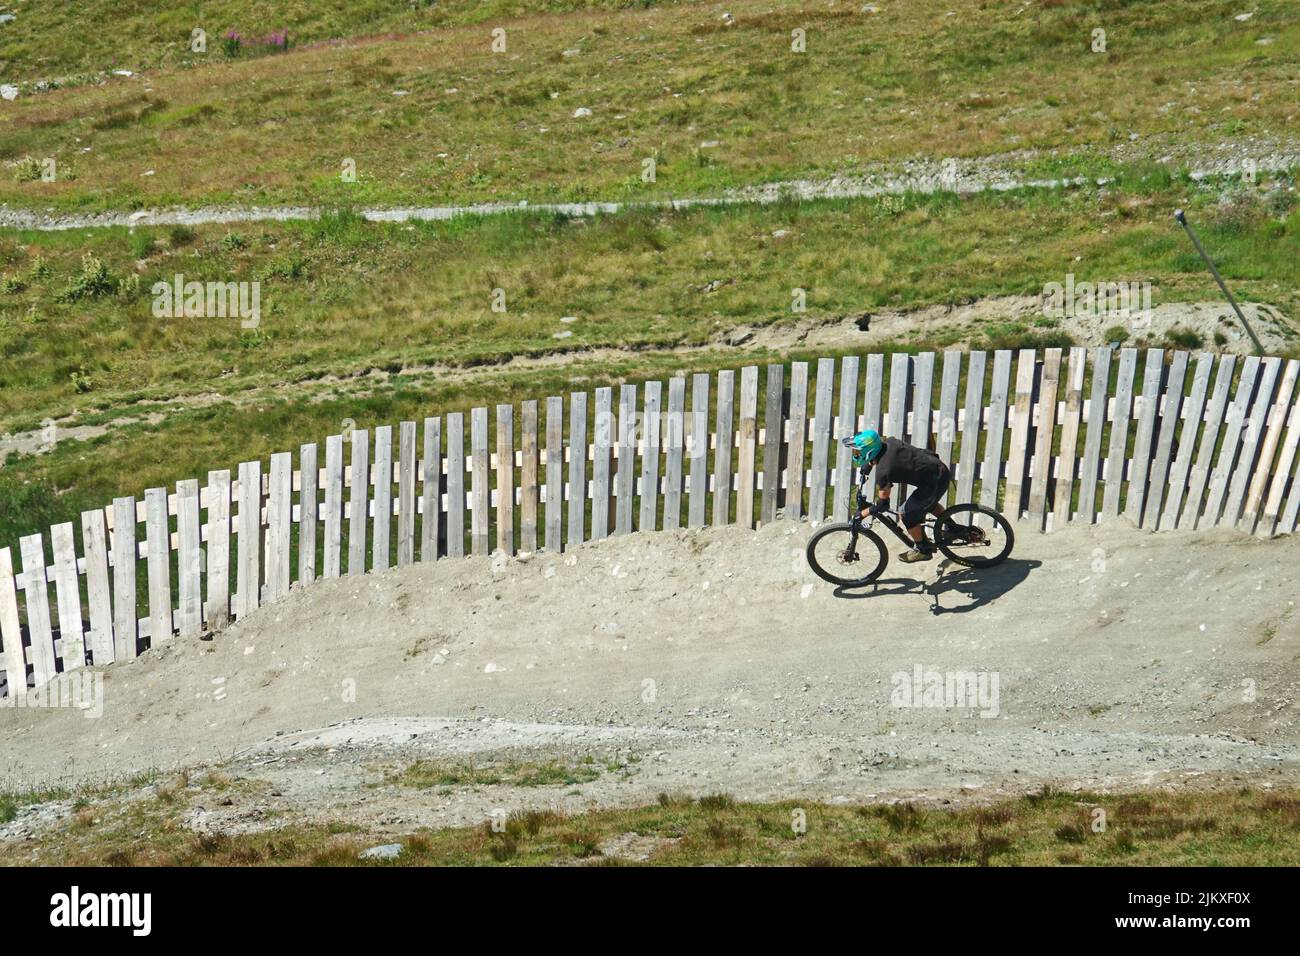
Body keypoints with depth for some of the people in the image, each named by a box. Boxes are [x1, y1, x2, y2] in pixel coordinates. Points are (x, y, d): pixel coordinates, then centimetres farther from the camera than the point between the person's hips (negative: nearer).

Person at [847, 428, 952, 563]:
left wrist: (861, 515, -5)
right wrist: (869, 463, 30)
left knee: (908, 513, 3)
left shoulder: (883, 470, -23)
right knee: (928, 502, 33)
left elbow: (882, 505, -16)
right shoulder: (888, 442, -1)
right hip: (942, 469, 9)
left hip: (935, 481, -9)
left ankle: (923, 549, 19)